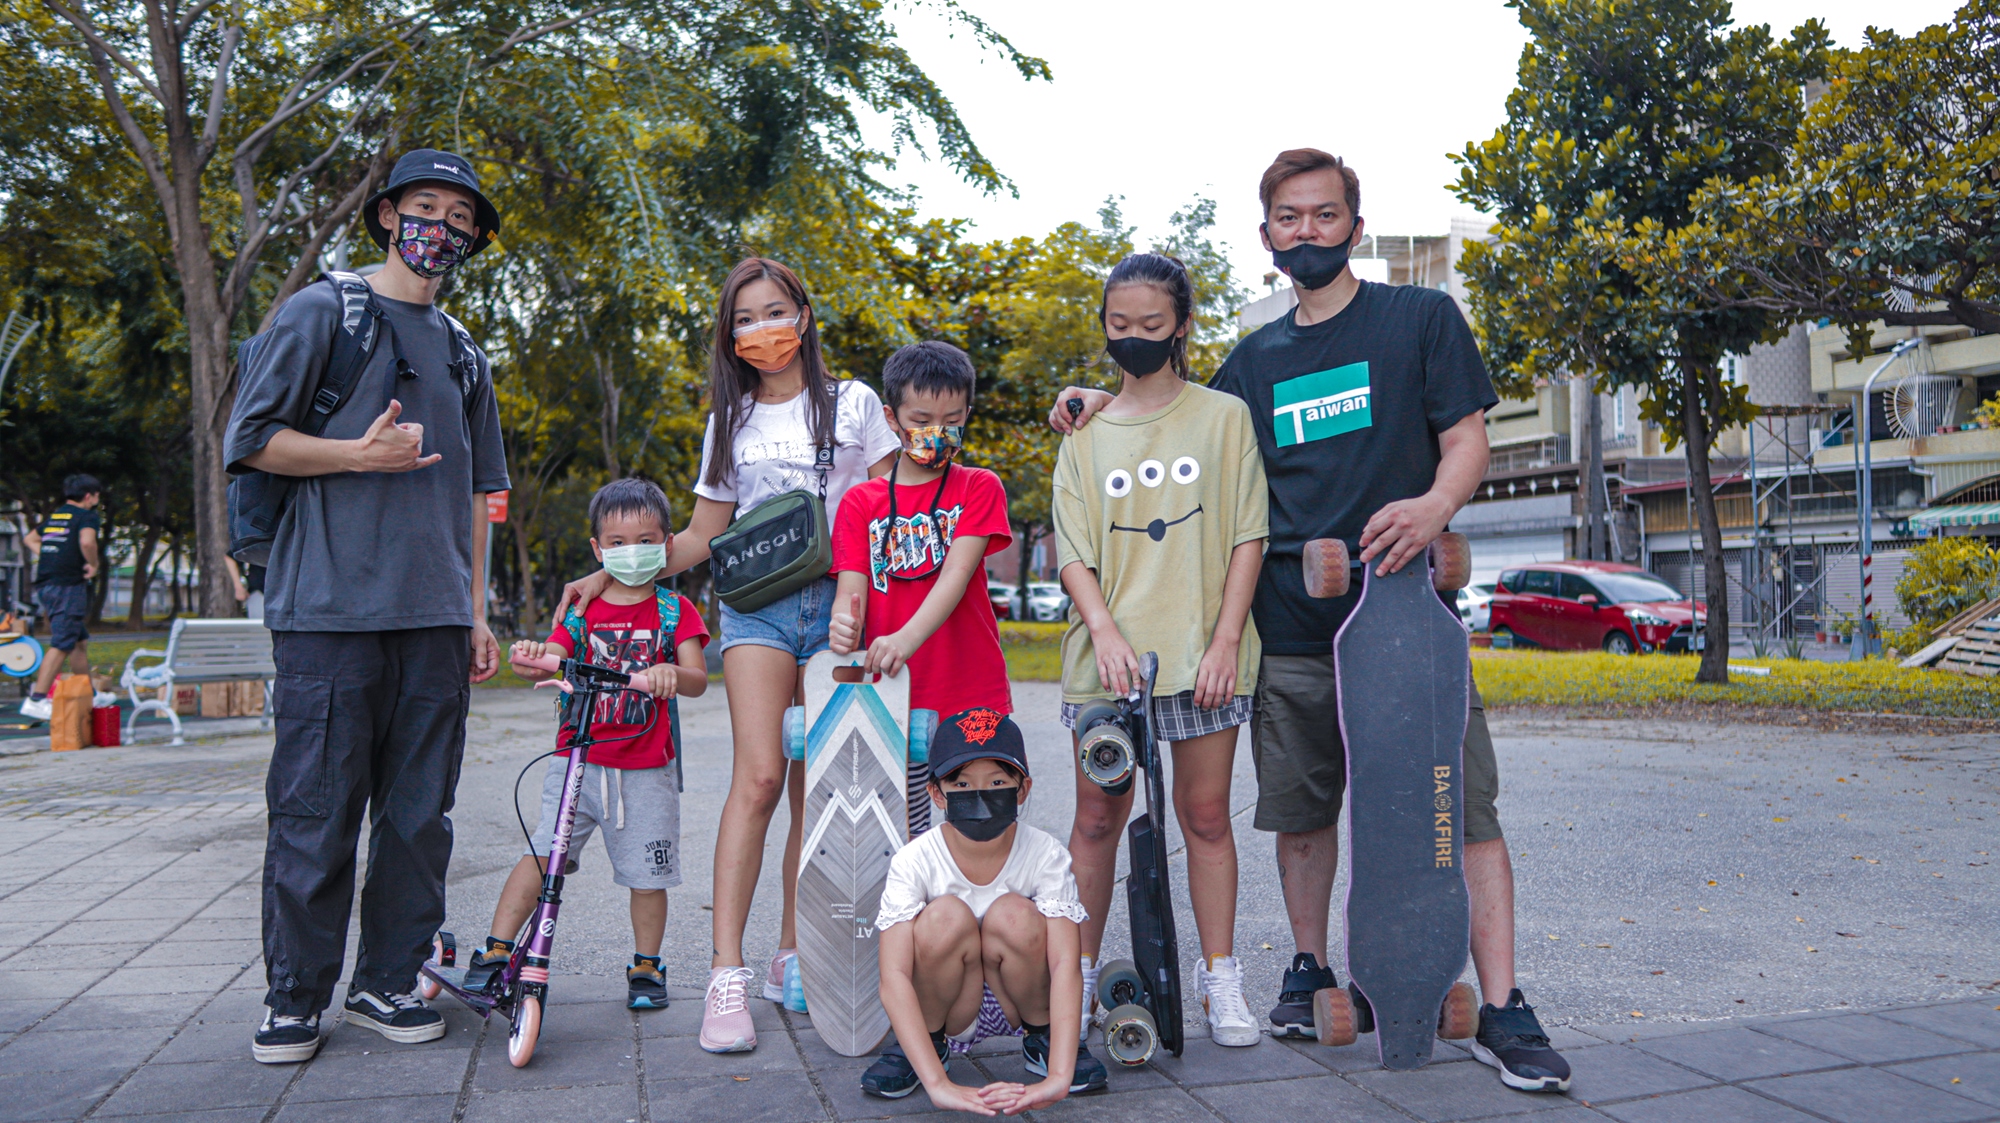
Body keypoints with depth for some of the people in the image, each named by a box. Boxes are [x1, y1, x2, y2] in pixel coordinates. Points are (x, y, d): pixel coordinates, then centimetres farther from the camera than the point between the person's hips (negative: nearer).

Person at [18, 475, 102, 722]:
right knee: (61, 647, -8)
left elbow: (30, 539, 31)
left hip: (45, 585, 9)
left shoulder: (54, 516, 19)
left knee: (80, 641, 18)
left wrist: (48, 558, 19)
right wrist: (93, 565, -10)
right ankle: (36, 700, -13)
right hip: (69, 585, -9)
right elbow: (86, 542, -25)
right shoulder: (87, 516, -5)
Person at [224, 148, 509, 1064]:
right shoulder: (322, 312, 5)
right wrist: (360, 453, -13)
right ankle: (295, 997, 12)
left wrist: (477, 612, 16)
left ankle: (388, 980, 17)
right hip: (330, 609, -5)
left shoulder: (465, 353, 20)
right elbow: (248, 440, 0)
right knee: (315, 813, -2)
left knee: (419, 813, 5)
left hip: (435, 615, 5)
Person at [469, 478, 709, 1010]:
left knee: (647, 872, 4)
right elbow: (553, 659, -3)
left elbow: (697, 680, -8)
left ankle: (646, 966, 22)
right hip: (577, 759, 1)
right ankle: (495, 951, 2)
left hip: (645, 769, -1)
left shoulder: (674, 610, 4)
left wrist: (672, 674, -31)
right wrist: (532, 660, -26)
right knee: (541, 852, -8)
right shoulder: (583, 607, 10)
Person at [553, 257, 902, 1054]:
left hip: (838, 603, 0)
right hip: (757, 605, 1)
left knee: (815, 789, -1)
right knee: (758, 777, -15)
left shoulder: (852, 404, 10)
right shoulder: (732, 421, 17)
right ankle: (727, 975, -16)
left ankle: (792, 956, 10)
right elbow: (702, 537, 17)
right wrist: (610, 573, 7)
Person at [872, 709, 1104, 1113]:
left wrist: (1059, 1076, -45)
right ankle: (924, 1045, -4)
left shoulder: (1046, 855, -21)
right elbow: (894, 978, -32)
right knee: (946, 917, -31)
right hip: (944, 1006, -1)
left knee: (1014, 916, -30)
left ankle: (1041, 1037, -1)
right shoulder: (914, 861, -23)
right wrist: (937, 1084, -43)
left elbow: (1066, 965, -31)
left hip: (1018, 1001, 1)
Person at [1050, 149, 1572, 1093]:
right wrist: (1103, 403, 11)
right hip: (1290, 628, 3)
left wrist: (1435, 504, -22)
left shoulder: (1422, 318, 6)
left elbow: (1468, 437, 0)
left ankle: (1502, 1011, 2)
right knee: (1300, 810, 11)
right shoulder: (1256, 358, 16)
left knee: (1464, 808, -6)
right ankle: (1309, 969, 28)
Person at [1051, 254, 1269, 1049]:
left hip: (1201, 653, -1)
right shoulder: (1085, 435, 9)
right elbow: (1073, 553, 4)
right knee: (1097, 818, 6)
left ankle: (1221, 979, 18)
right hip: (1108, 652, 1)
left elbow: (1248, 536, 1)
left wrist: (1227, 639, -7)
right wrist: (1105, 631, -12)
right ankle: (1081, 974, 19)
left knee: (1206, 814, 6)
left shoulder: (1225, 417, 5)